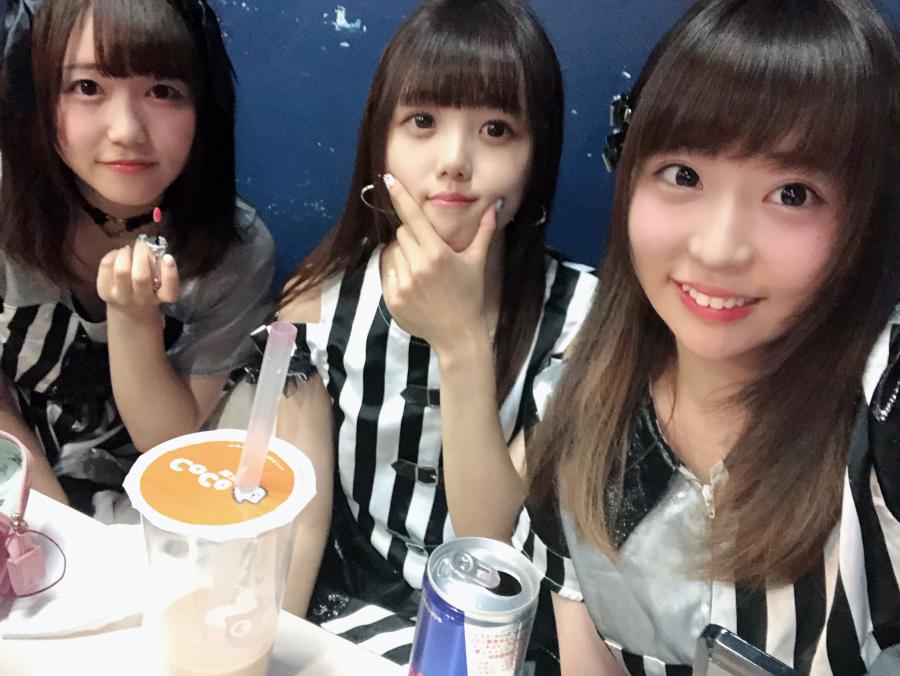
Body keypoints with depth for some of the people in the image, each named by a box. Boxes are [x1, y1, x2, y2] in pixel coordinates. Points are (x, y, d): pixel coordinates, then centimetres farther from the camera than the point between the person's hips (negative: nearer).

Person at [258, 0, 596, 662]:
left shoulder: (578, 315, -17)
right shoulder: (321, 300, -8)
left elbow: (498, 552, -19)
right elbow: (300, 518, -6)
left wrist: (461, 344, -28)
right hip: (340, 611, 2)